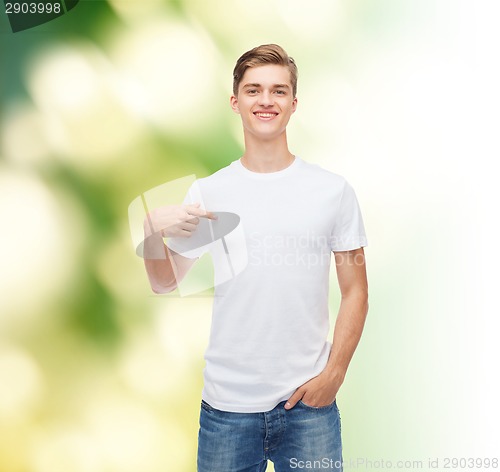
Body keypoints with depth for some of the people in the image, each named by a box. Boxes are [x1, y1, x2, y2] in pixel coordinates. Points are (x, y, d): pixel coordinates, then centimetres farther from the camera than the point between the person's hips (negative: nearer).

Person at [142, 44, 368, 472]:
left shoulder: (334, 191, -1)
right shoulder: (207, 192, 0)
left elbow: (355, 293, 2)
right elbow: (166, 284, 4)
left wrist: (334, 373, -7)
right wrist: (152, 228, -15)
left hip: (309, 403, 0)